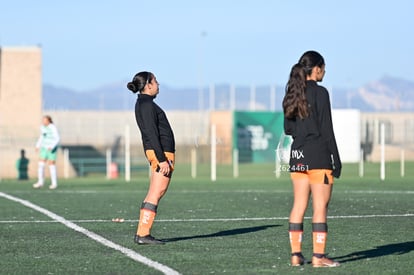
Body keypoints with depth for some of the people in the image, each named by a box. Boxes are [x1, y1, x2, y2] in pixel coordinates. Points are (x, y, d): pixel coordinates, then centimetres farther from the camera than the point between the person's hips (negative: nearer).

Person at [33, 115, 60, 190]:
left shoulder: (53, 128, -16)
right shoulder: (42, 127, 6)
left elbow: (57, 139, -18)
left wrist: (52, 146, -30)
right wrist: (38, 145, 12)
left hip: (52, 149, -6)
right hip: (44, 148, 7)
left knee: (51, 165, -4)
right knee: (40, 164, -1)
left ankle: (54, 183, 6)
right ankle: (40, 182, 6)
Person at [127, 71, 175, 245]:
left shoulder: (144, 103, 18)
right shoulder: (147, 105, -13)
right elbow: (151, 134, -19)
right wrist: (162, 159, -22)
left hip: (161, 153, 10)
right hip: (161, 152, -10)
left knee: (155, 194, 10)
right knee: (156, 194, -10)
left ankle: (141, 233, 9)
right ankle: (143, 235, -12)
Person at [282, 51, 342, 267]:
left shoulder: (293, 95, 10)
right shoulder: (320, 93, -10)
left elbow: (288, 129, 13)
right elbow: (326, 130, -11)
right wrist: (336, 160, -8)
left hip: (297, 155, 7)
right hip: (318, 154, -7)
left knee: (299, 205, 8)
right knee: (320, 207, -4)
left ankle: (295, 254, 8)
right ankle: (318, 257, -5)